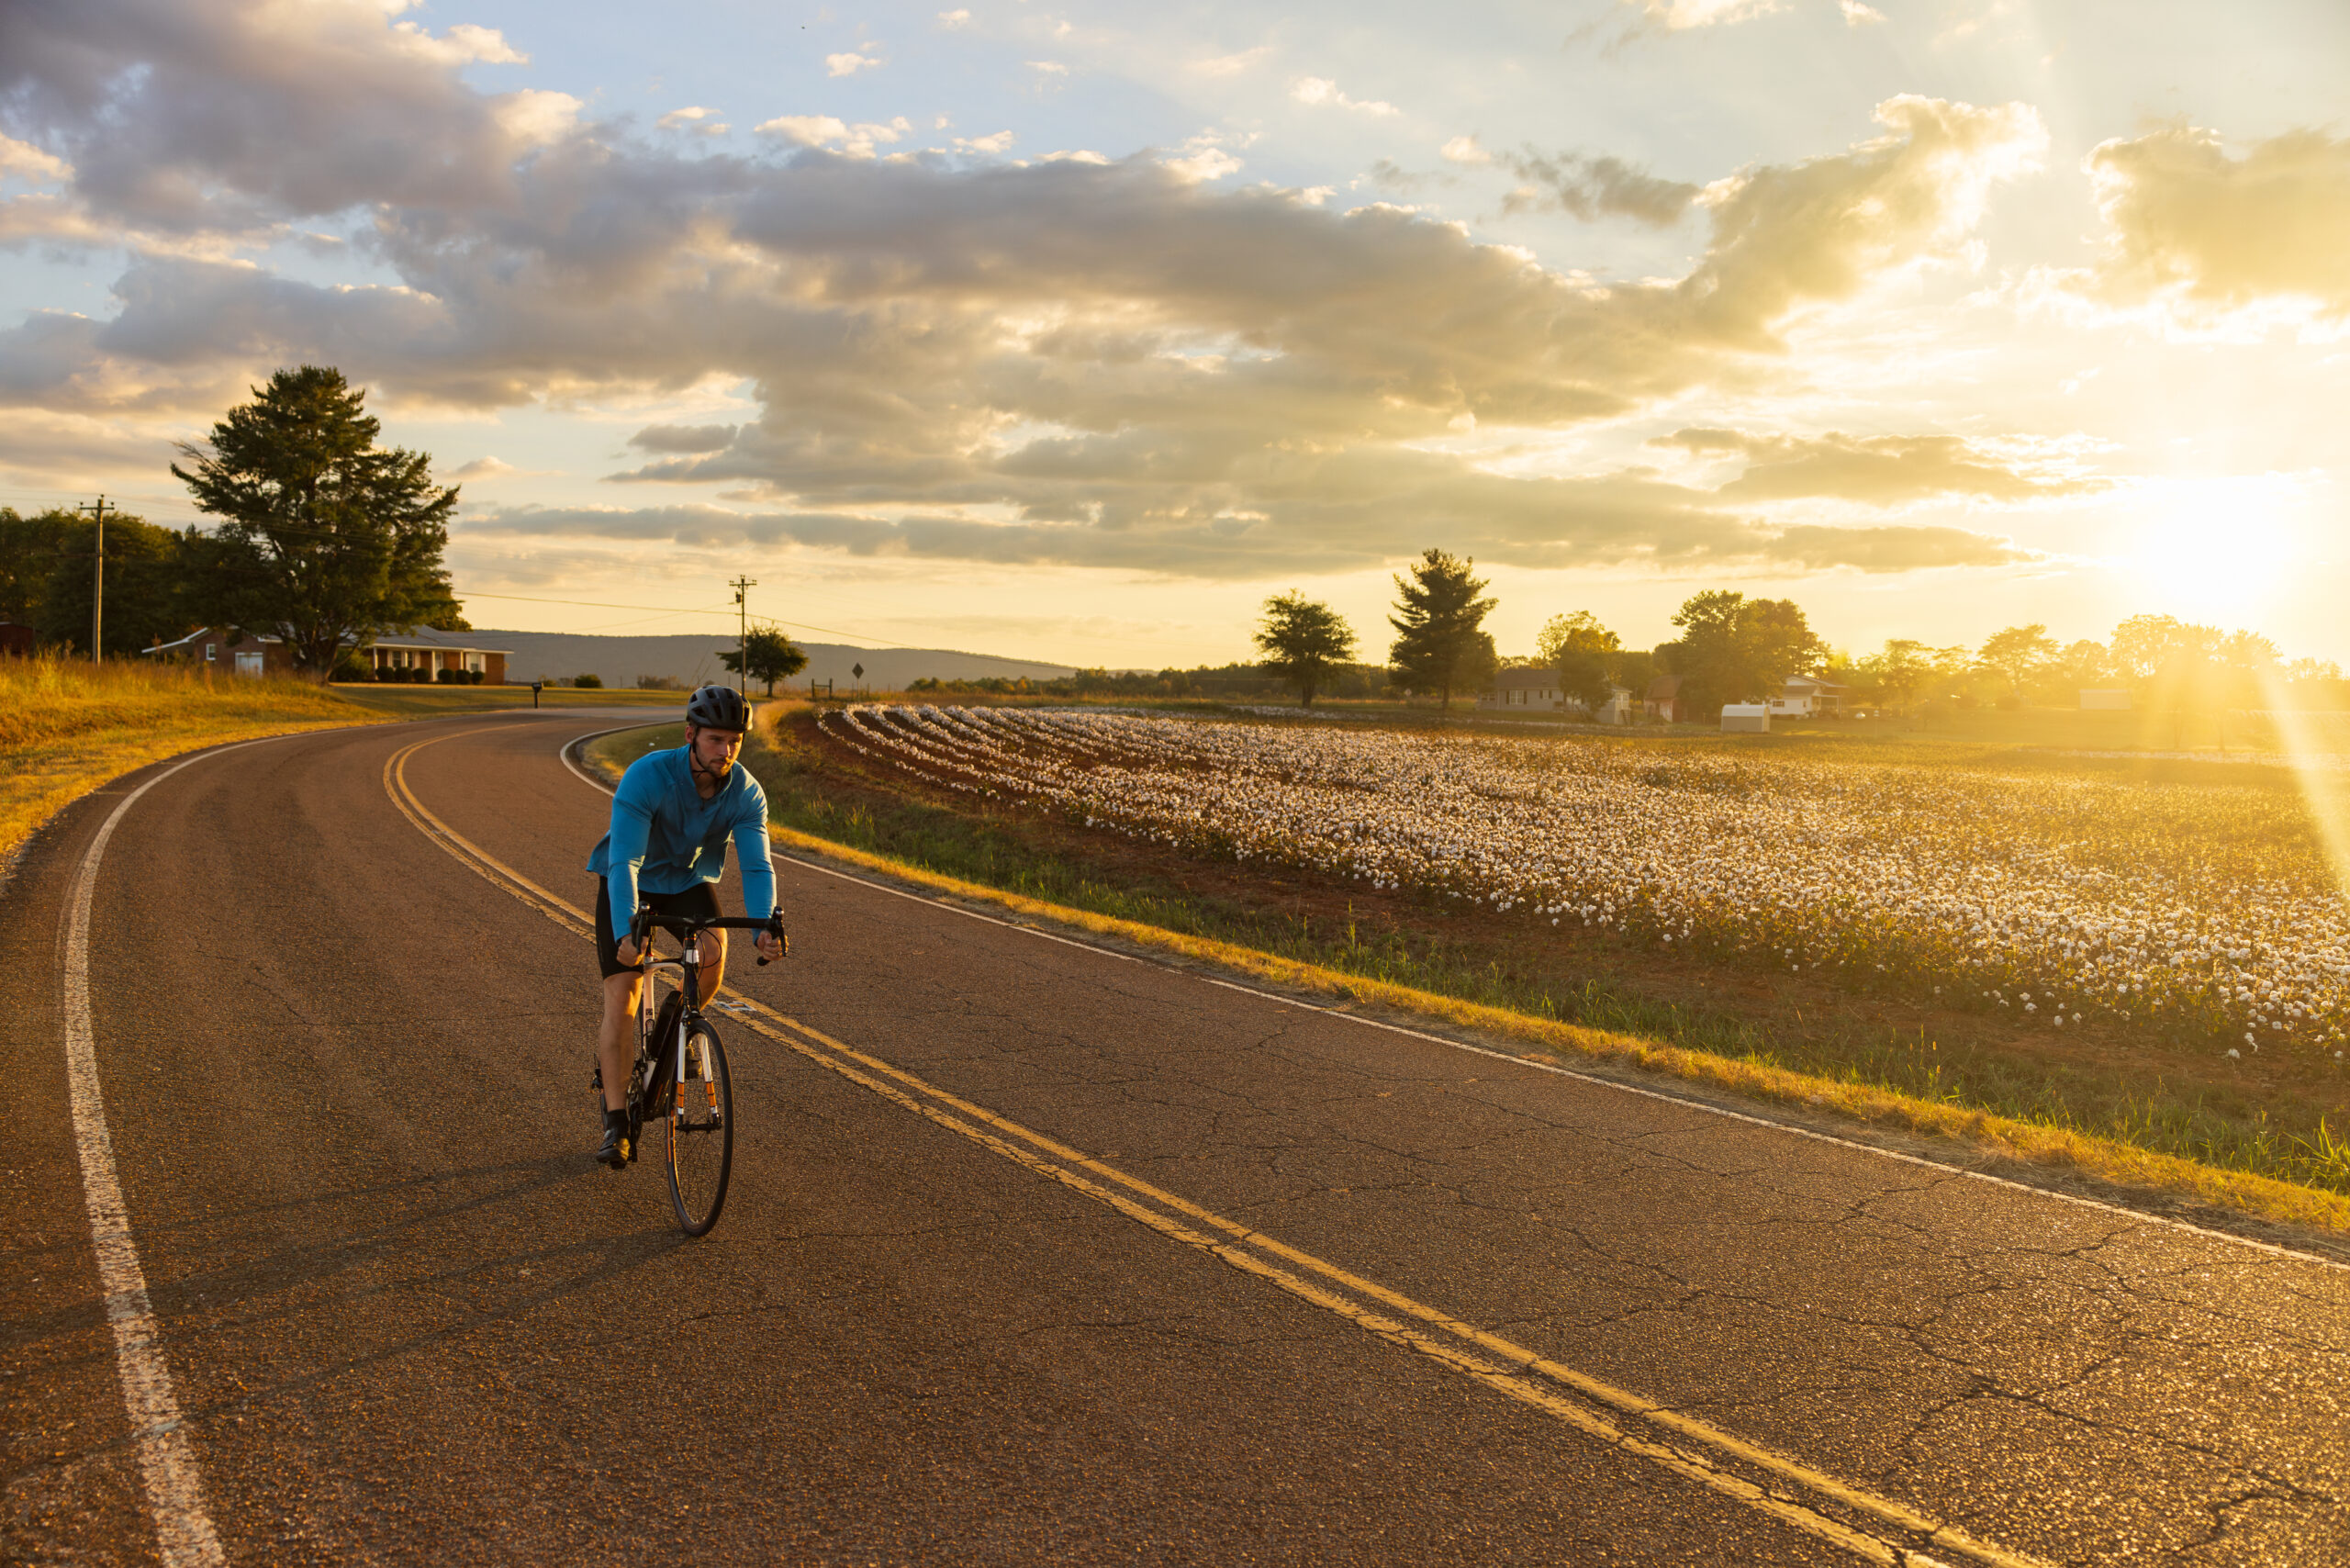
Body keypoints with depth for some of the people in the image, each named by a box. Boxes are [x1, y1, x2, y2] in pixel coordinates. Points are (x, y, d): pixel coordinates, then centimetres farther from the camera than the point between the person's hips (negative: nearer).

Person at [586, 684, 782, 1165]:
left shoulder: (746, 793, -21)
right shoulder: (647, 776, -31)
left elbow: (757, 865, -27)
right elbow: (625, 861, -38)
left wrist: (765, 927, -45)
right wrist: (625, 931, -52)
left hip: (691, 883, 2)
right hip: (631, 886, -2)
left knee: (713, 954, -28)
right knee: (621, 998, -12)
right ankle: (616, 1123, -1)